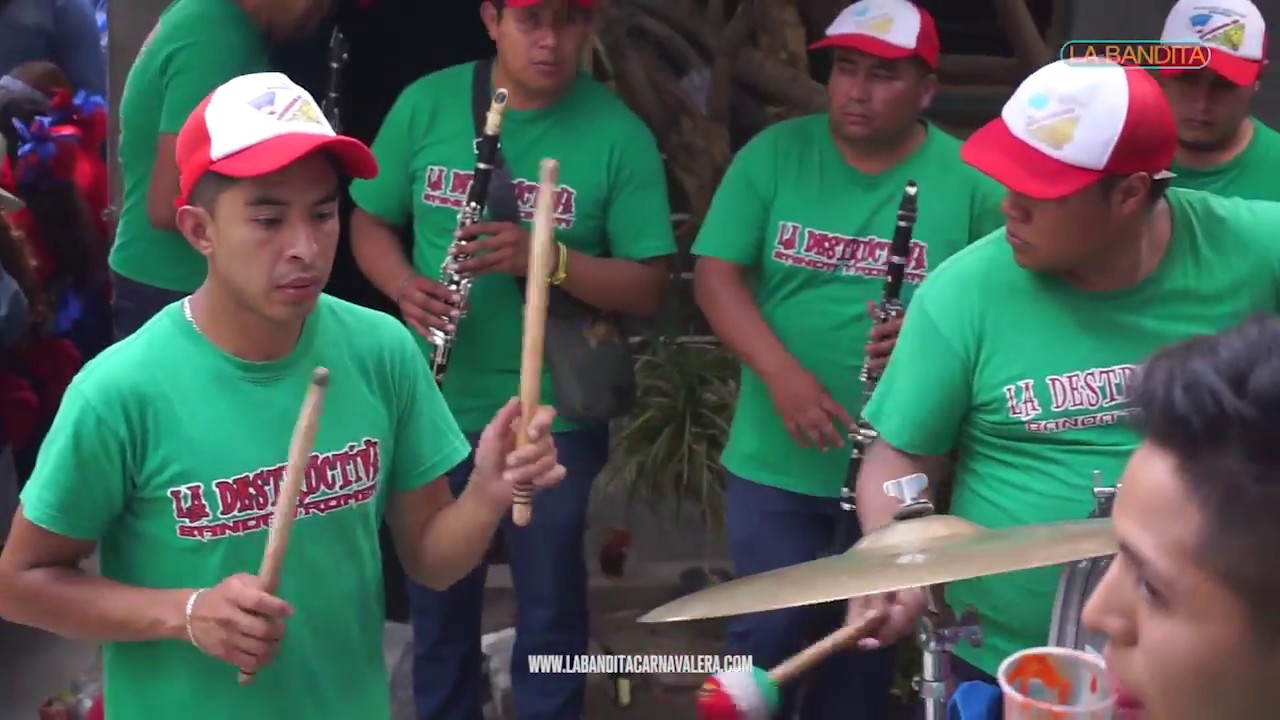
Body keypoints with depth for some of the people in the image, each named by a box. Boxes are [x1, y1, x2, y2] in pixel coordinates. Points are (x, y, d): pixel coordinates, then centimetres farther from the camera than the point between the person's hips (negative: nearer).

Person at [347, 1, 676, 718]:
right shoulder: (427, 103, -3)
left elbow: (648, 289, -10)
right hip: (436, 404, 3)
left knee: (550, 613, 13)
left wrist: (549, 259, -27)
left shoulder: (619, 134, -10)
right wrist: (403, 285, -16)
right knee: (437, 604, 20)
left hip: (555, 417, -2)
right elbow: (369, 222, 5)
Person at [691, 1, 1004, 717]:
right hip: (775, 460, 0)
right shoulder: (773, 154, -3)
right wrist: (782, 374, -21)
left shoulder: (970, 180, -5)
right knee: (770, 635, 6)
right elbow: (716, 275, -6)